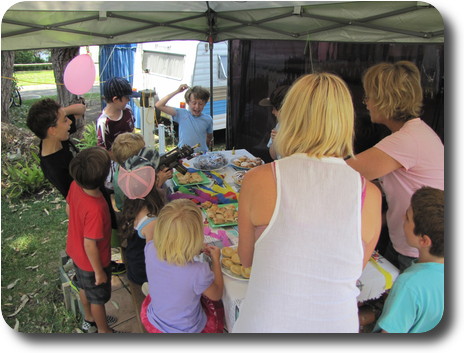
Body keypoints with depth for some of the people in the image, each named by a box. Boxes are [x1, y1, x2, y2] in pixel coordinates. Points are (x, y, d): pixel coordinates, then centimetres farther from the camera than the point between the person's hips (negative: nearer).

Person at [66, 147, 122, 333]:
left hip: (75, 251, 7)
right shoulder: (95, 209, -42)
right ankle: (103, 331, 46)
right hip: (91, 261, -7)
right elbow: (90, 245, -30)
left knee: (84, 287, 32)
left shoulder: (75, 185, -20)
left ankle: (89, 318, 59)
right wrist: (99, 272, -15)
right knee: (98, 297, 20)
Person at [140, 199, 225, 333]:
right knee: (216, 304, 24)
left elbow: (150, 235, 0)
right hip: (188, 330, -3)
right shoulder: (199, 273, -39)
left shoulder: (151, 252, -28)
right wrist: (215, 260, -6)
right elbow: (217, 295, -13)